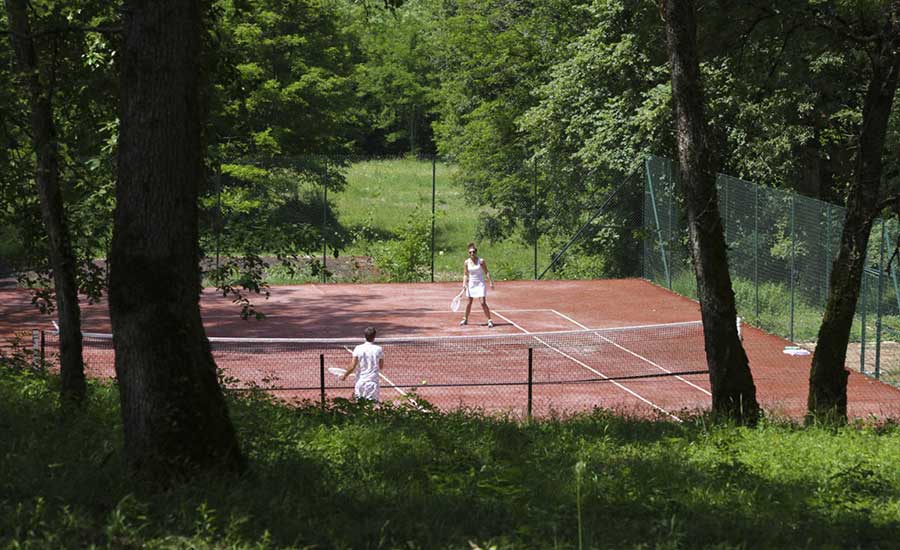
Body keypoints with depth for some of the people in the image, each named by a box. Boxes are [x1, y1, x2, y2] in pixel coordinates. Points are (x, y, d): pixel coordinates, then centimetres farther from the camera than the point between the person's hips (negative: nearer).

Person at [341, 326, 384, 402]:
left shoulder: (358, 349, -5)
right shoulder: (378, 349, -4)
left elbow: (352, 367, -6)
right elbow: (381, 366, 7)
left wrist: (345, 375, 10)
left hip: (360, 381, 1)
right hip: (373, 381, -1)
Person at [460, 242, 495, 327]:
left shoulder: (481, 261, -8)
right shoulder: (467, 262, 0)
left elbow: (486, 272, -4)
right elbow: (465, 274, 7)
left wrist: (491, 282, -10)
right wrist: (464, 283, -7)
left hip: (480, 284, -3)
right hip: (471, 284, 3)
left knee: (483, 303, -11)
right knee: (469, 303, 10)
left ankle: (489, 320, -5)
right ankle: (465, 319, 27)